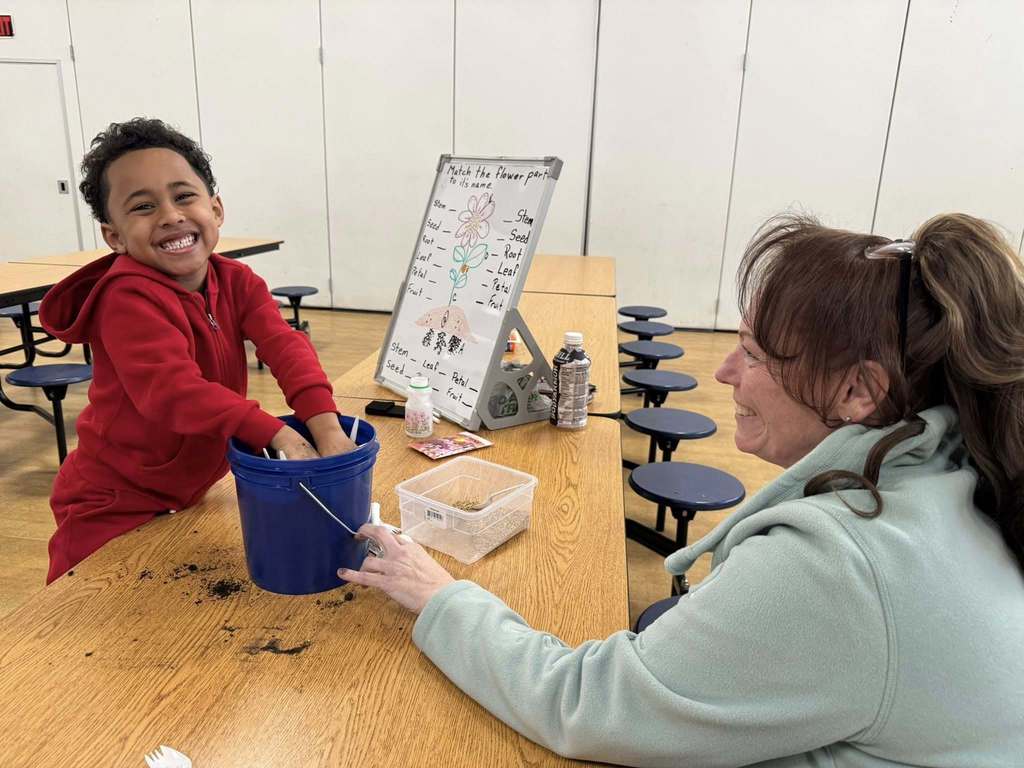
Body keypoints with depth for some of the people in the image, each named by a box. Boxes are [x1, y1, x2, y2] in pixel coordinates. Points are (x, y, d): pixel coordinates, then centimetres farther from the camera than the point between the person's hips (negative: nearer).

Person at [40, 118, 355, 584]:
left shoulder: (236, 282, -5)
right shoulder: (127, 298, -26)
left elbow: (284, 346, -21)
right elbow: (175, 391, -37)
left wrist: (326, 425, -37)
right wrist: (277, 434, -43)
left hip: (192, 494, 7)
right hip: (115, 510, -6)